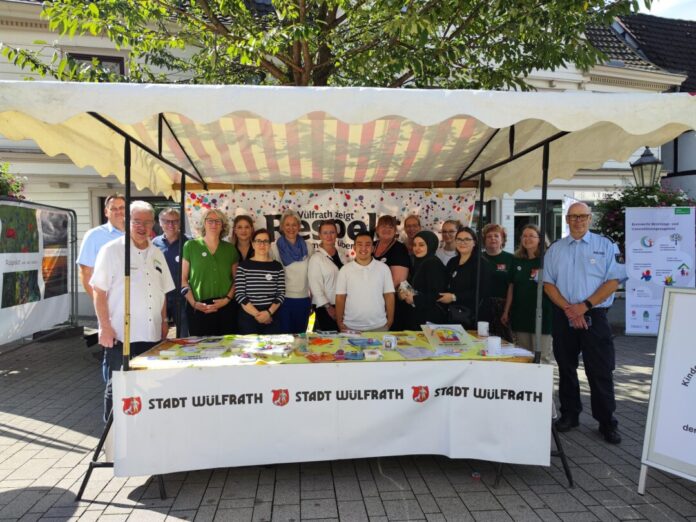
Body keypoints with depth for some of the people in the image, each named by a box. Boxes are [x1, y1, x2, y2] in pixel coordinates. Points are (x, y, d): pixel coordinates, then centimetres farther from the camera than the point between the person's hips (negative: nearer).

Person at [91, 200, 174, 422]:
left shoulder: (157, 254, 12)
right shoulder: (111, 250, -5)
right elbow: (99, 291, -8)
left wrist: (164, 321, 13)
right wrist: (105, 326, -13)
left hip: (152, 334, 5)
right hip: (120, 335, -5)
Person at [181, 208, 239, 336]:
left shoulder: (230, 249, 10)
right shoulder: (191, 246, 4)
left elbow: (236, 280, 10)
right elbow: (183, 279, 2)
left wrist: (227, 299, -5)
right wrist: (193, 302, -8)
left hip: (225, 308, 2)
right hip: (198, 308, -2)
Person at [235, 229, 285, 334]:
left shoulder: (277, 266, 5)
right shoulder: (244, 266, 1)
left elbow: (281, 294, 1)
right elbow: (239, 294, -6)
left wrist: (269, 312, -13)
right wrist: (256, 314, -13)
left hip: (272, 317, 1)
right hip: (248, 317, -1)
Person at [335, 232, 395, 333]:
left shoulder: (383, 268, 1)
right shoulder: (345, 270, 1)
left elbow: (389, 296, 4)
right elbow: (340, 298, 2)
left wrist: (390, 321, 1)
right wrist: (339, 323, -1)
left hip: (378, 327, 0)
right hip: (351, 327, 0)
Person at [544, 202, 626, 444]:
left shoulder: (605, 246, 1)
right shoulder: (555, 249, 8)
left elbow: (614, 280, -6)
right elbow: (548, 283, 4)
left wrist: (585, 305, -14)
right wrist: (568, 308, -9)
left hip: (594, 316, -3)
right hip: (563, 317, 3)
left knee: (600, 371, -1)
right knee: (566, 368, 11)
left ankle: (607, 422, 12)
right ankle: (569, 415, 25)